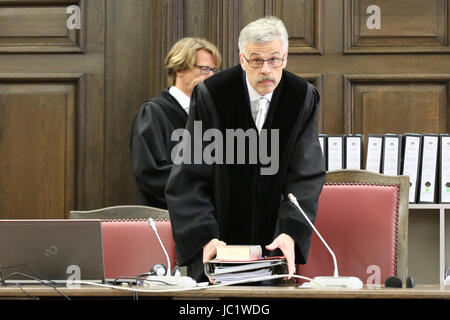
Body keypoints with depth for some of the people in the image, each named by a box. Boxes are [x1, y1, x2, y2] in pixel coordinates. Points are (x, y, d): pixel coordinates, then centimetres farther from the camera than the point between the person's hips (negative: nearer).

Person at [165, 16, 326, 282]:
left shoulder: (303, 98, -6)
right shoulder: (210, 95, -12)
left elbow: (307, 175, -10)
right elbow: (189, 178, -15)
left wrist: (291, 233, -27)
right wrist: (205, 238, -29)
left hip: (273, 240, 2)